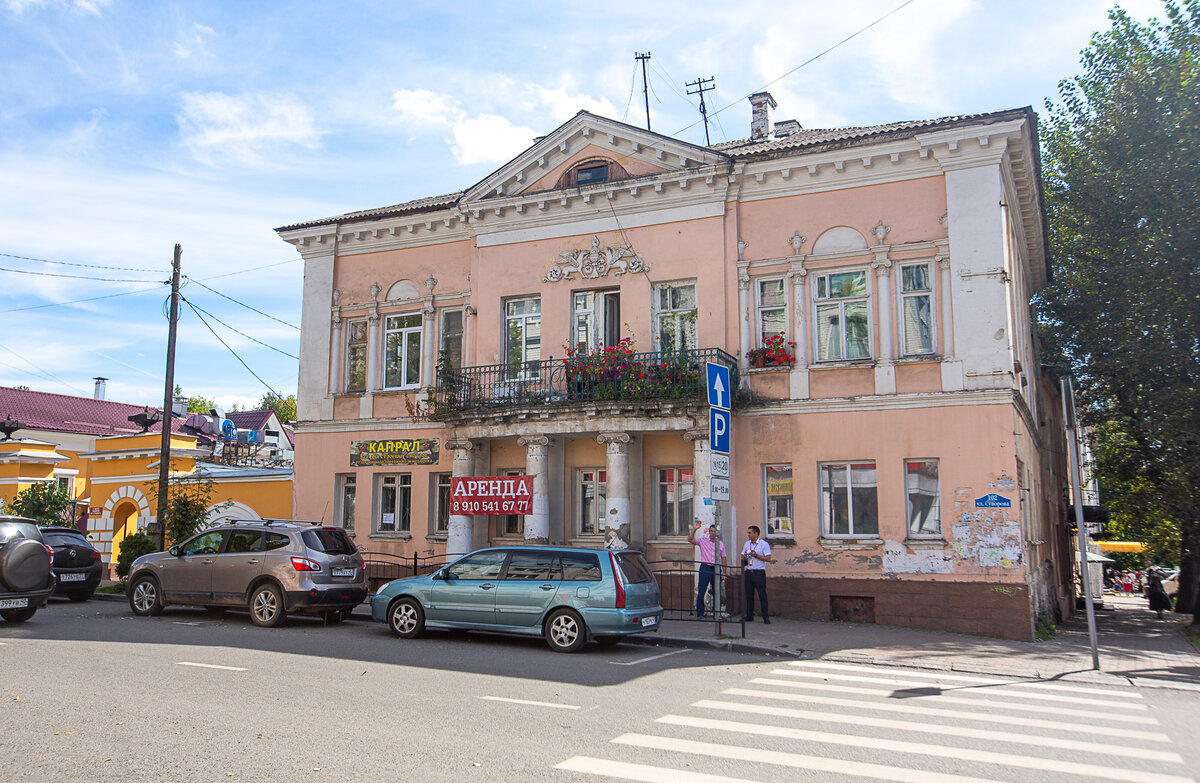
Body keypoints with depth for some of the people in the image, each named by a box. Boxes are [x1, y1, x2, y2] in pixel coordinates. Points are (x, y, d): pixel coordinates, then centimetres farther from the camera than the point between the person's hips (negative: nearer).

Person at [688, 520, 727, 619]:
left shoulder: (721, 543, 9)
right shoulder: (702, 541, 2)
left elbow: (723, 558, 12)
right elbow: (690, 540, -12)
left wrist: (724, 572, 7)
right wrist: (694, 529, -23)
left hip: (716, 569, 3)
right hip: (705, 568, -2)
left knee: (717, 593, 7)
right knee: (701, 593, -5)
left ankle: (716, 614, 17)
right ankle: (700, 614, 4)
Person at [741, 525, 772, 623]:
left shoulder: (764, 544, -3)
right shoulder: (747, 544, 16)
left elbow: (768, 558, -9)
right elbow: (743, 557, 20)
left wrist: (756, 555, -16)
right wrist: (744, 558, -3)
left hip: (759, 572, -6)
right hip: (748, 572, 6)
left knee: (762, 595, -7)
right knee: (749, 595, 6)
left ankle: (765, 617, -3)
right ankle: (749, 616, 13)